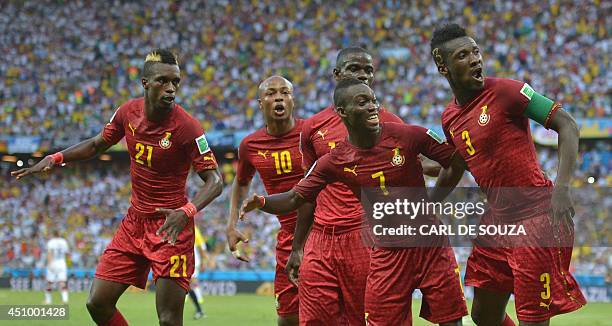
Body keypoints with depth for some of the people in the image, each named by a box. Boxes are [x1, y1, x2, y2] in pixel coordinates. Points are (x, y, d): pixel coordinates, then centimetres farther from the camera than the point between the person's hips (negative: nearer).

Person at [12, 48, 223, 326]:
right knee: (97, 303, 3)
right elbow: (97, 145, 17)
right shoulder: (128, 112, -2)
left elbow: (214, 181, -18)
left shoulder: (186, 127, -18)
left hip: (170, 227, -6)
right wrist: (55, 158, 3)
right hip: (134, 222, 6)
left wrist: (186, 212, -35)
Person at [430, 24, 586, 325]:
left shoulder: (504, 91, -11)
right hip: (498, 220, 8)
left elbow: (566, 125, -13)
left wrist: (561, 187, -24)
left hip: (535, 217, -8)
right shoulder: (449, 119, 10)